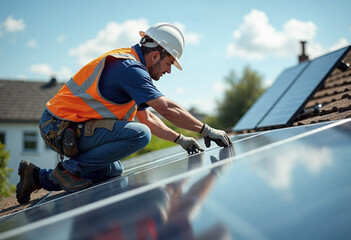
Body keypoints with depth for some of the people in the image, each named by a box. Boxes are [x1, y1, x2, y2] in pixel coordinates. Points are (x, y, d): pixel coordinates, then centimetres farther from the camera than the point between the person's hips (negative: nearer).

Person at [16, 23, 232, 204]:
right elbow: (167, 108, -19)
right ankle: (70, 169, -12)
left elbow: (148, 118, 21)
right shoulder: (128, 66, -16)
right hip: (63, 127, -11)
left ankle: (38, 177, 21)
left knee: (114, 171, 25)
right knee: (139, 134, -22)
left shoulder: (130, 64, 17)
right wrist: (206, 130, -11)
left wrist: (180, 139, 16)